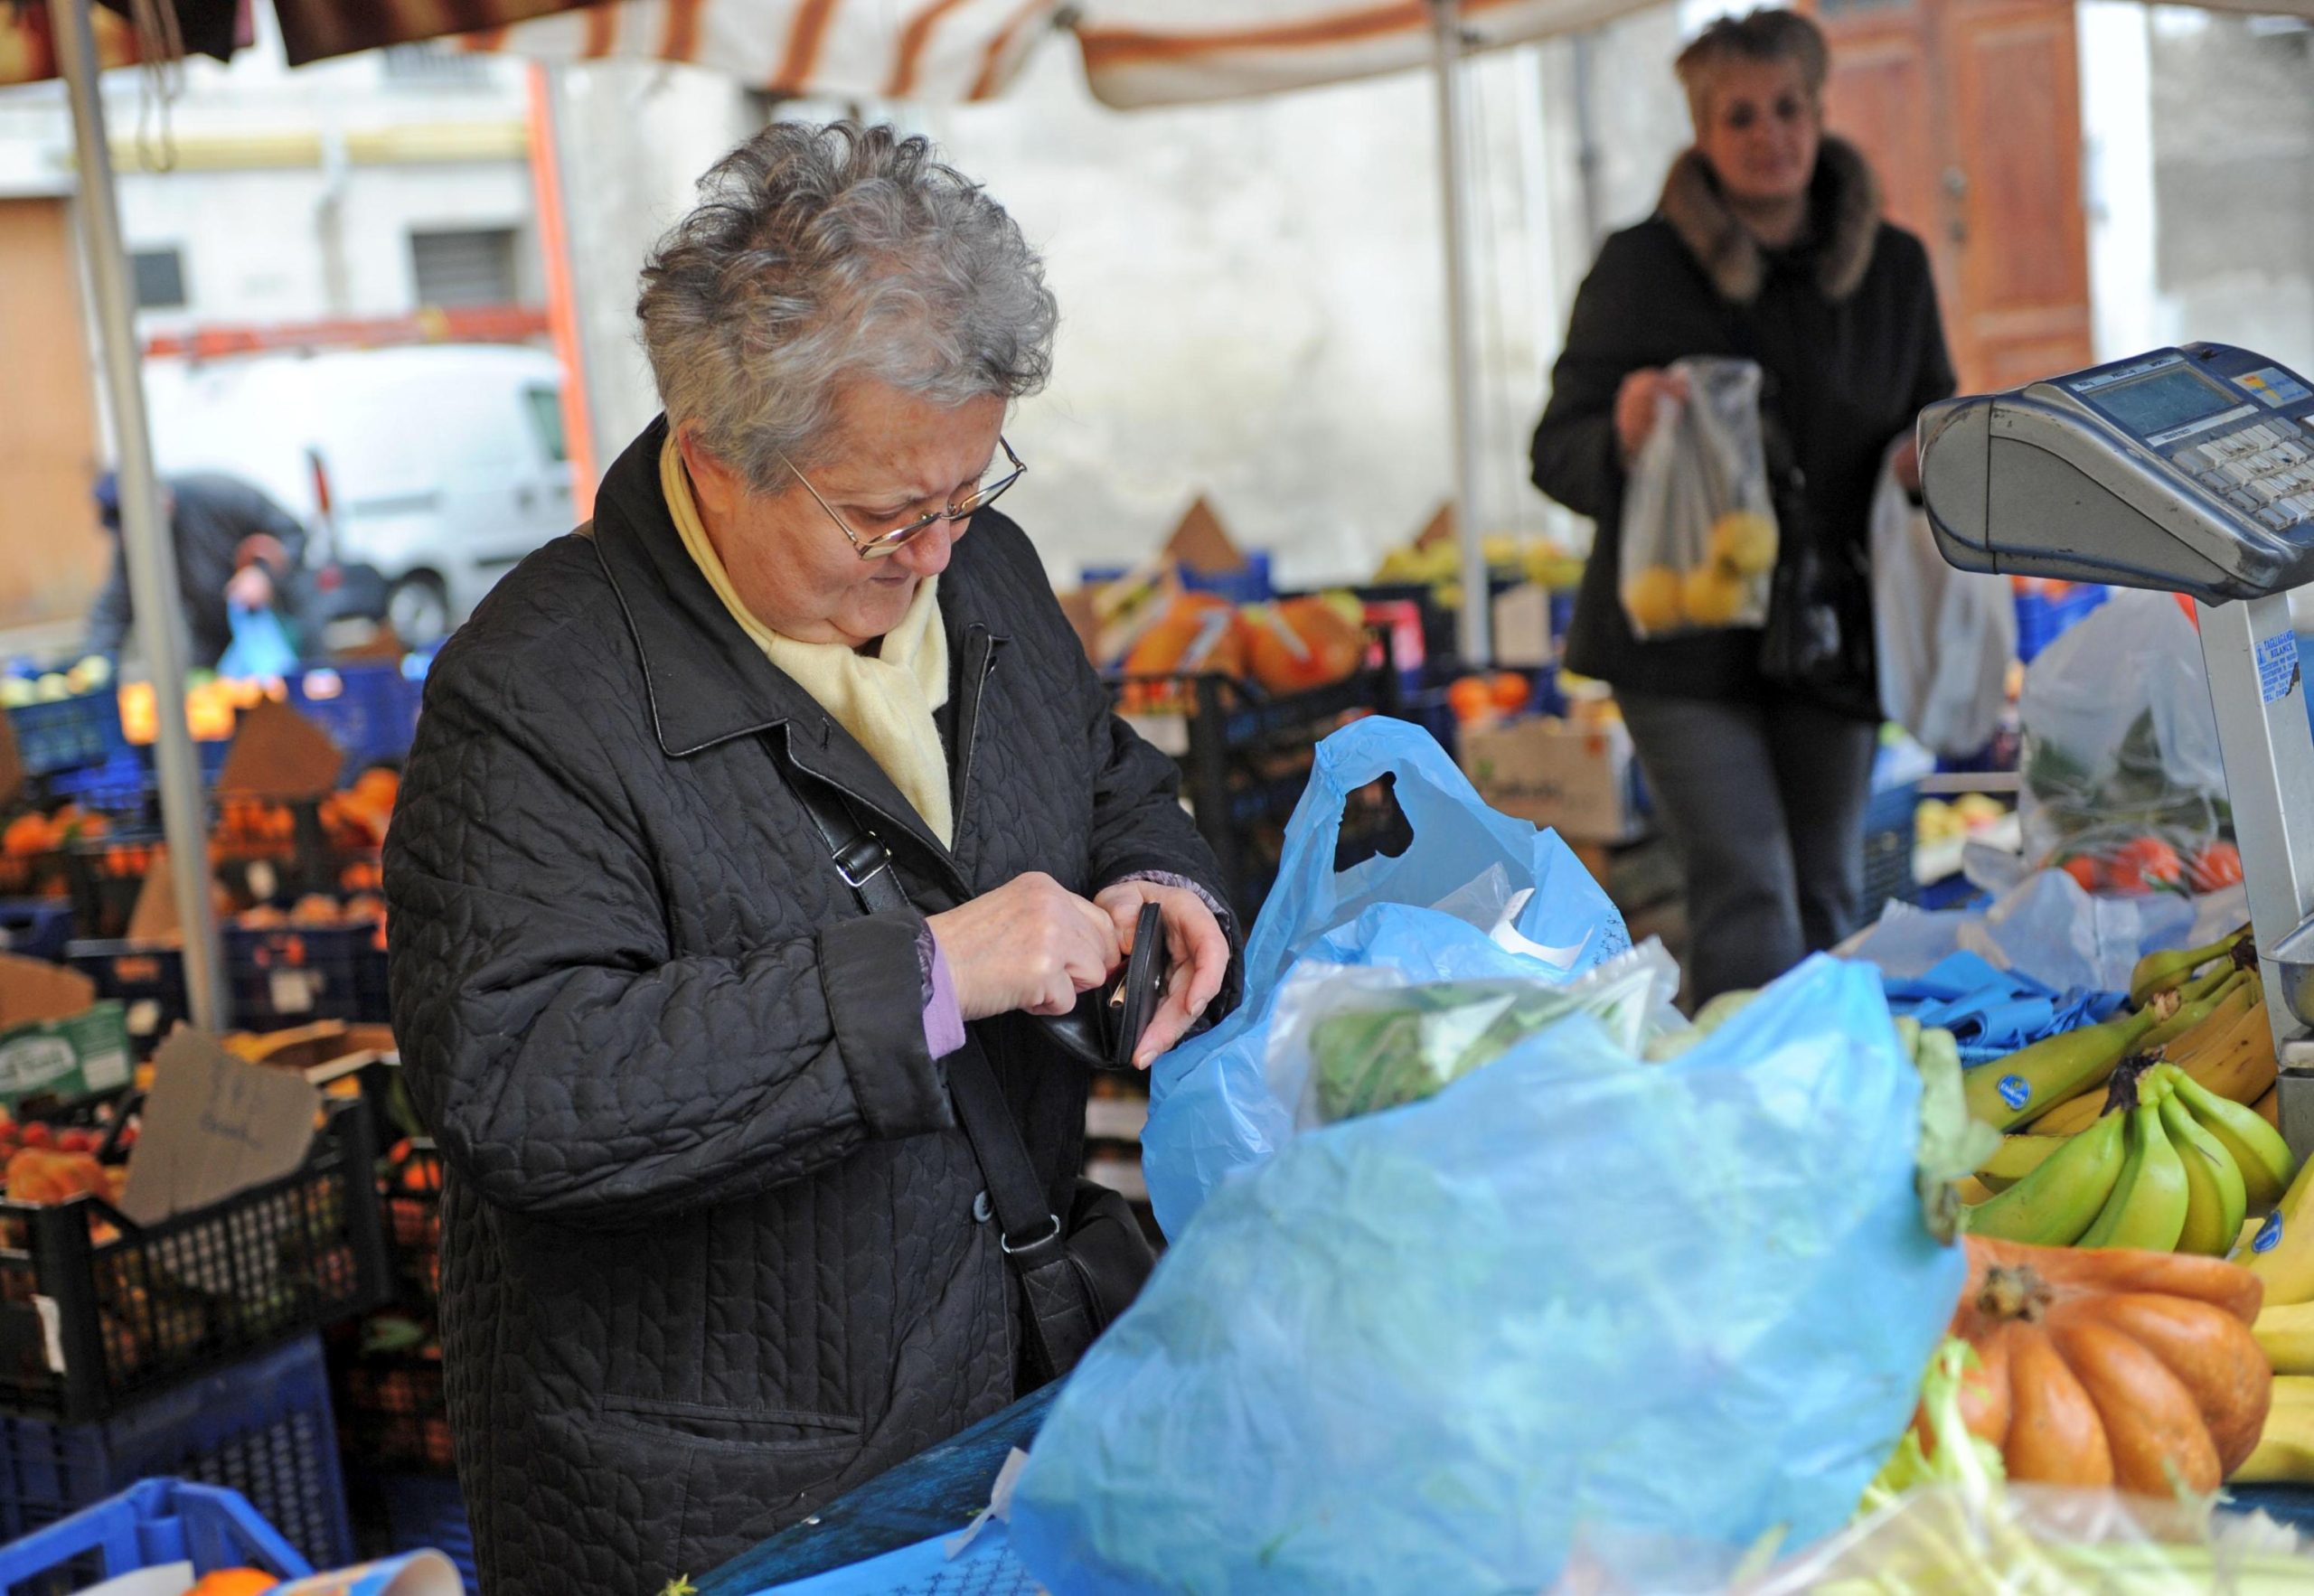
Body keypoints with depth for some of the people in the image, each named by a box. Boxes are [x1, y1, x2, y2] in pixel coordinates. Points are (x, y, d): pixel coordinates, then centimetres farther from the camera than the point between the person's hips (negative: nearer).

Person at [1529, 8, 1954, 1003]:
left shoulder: (1893, 266, 8)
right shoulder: (1640, 267, -2)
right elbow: (1557, 454, -2)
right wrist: (1624, 437, -26)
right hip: (1682, 633, -4)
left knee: (1823, 898, 11)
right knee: (1746, 892, -14)